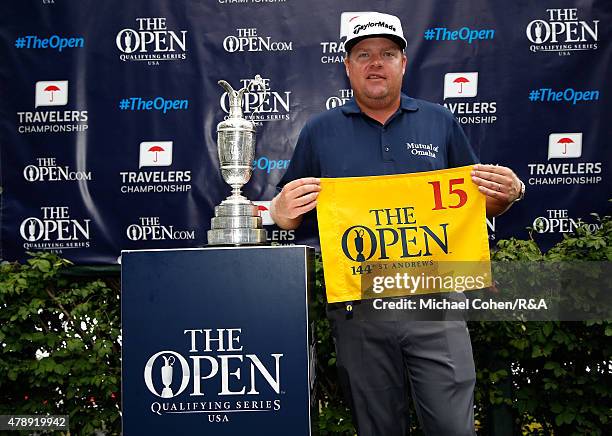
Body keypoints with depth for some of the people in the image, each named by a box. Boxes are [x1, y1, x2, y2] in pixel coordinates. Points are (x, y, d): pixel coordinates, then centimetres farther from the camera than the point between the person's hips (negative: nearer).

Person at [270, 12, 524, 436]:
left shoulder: (440, 121, 9)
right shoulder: (320, 130, 7)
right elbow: (288, 215, 9)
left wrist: (508, 194, -7)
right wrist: (282, 211, -14)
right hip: (358, 311, 1)